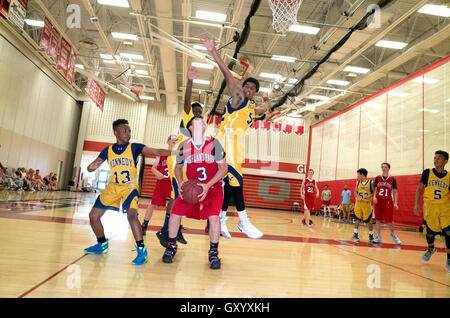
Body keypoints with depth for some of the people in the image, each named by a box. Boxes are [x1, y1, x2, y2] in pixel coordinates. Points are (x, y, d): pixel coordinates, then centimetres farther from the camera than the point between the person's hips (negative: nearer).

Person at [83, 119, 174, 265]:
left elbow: (156, 152, -20)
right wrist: (93, 166, -21)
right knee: (93, 215, 7)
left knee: (131, 214, -27)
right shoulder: (108, 150, 2)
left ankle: (142, 250, -18)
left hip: (129, 186, -4)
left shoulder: (134, 147, -7)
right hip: (112, 187, 5)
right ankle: (102, 244, 30)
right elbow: (90, 168, 4)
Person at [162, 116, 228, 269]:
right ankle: (171, 247, 19)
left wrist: (208, 185, -21)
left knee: (213, 216, -21)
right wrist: (181, 183, -9)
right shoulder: (184, 146, -5)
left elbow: (223, 168, -11)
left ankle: (214, 253, 2)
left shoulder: (213, 143, -12)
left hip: (213, 187, -2)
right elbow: (178, 167, 10)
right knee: (175, 213, -7)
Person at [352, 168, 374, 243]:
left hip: (367, 204, -3)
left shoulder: (370, 182, -6)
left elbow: (374, 192, -2)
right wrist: (358, 197, -8)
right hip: (359, 203, 3)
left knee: (369, 221, 4)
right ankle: (355, 235, 7)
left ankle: (371, 236, 21)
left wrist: (370, 196, -22)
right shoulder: (358, 182, 5)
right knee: (357, 219, 0)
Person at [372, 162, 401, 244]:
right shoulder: (377, 178, 7)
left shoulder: (392, 179, 2)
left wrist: (395, 203, -6)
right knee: (378, 219, 4)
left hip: (388, 202, -2)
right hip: (378, 201, 2)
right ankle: (379, 237, 13)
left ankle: (392, 234, 28)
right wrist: (374, 197, -8)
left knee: (389, 220, 1)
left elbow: (395, 192, 2)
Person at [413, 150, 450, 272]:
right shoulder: (427, 173, 0)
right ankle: (431, 248, 41)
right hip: (429, 206, 0)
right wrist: (416, 203, -2)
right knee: (430, 231, 9)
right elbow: (420, 189, 5)